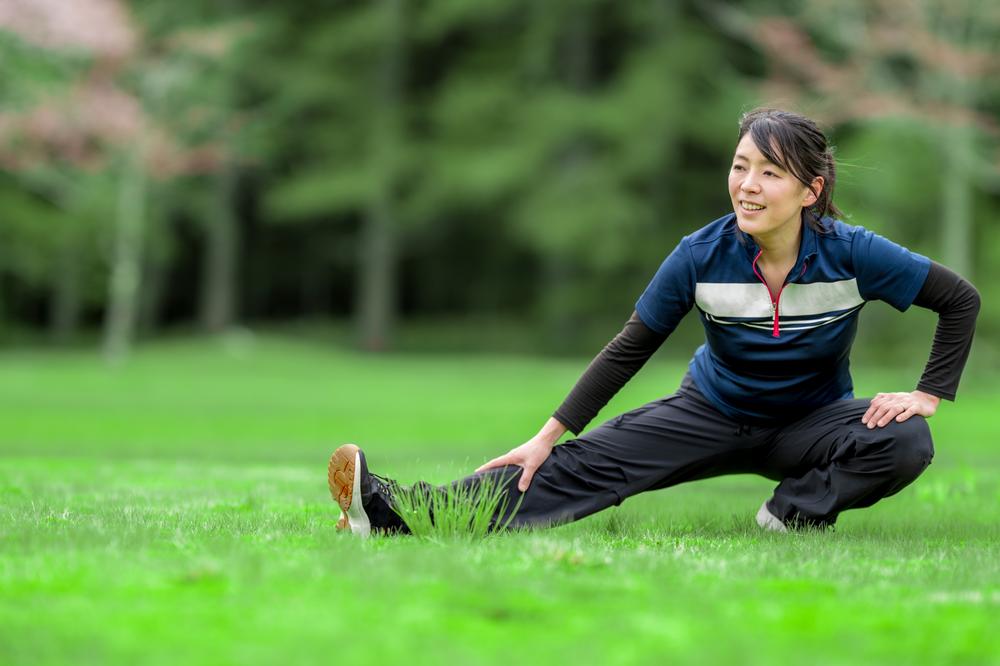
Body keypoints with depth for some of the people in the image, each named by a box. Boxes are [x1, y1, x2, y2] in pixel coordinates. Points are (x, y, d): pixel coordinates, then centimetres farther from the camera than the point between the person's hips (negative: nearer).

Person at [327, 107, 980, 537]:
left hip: (812, 419, 0)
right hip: (714, 412, 0)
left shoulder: (852, 253, -21)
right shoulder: (702, 256, -18)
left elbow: (960, 299, -8)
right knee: (592, 461, -20)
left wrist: (929, 394, -16)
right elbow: (630, 349, -9)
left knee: (905, 442, -32)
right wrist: (550, 435, -13)